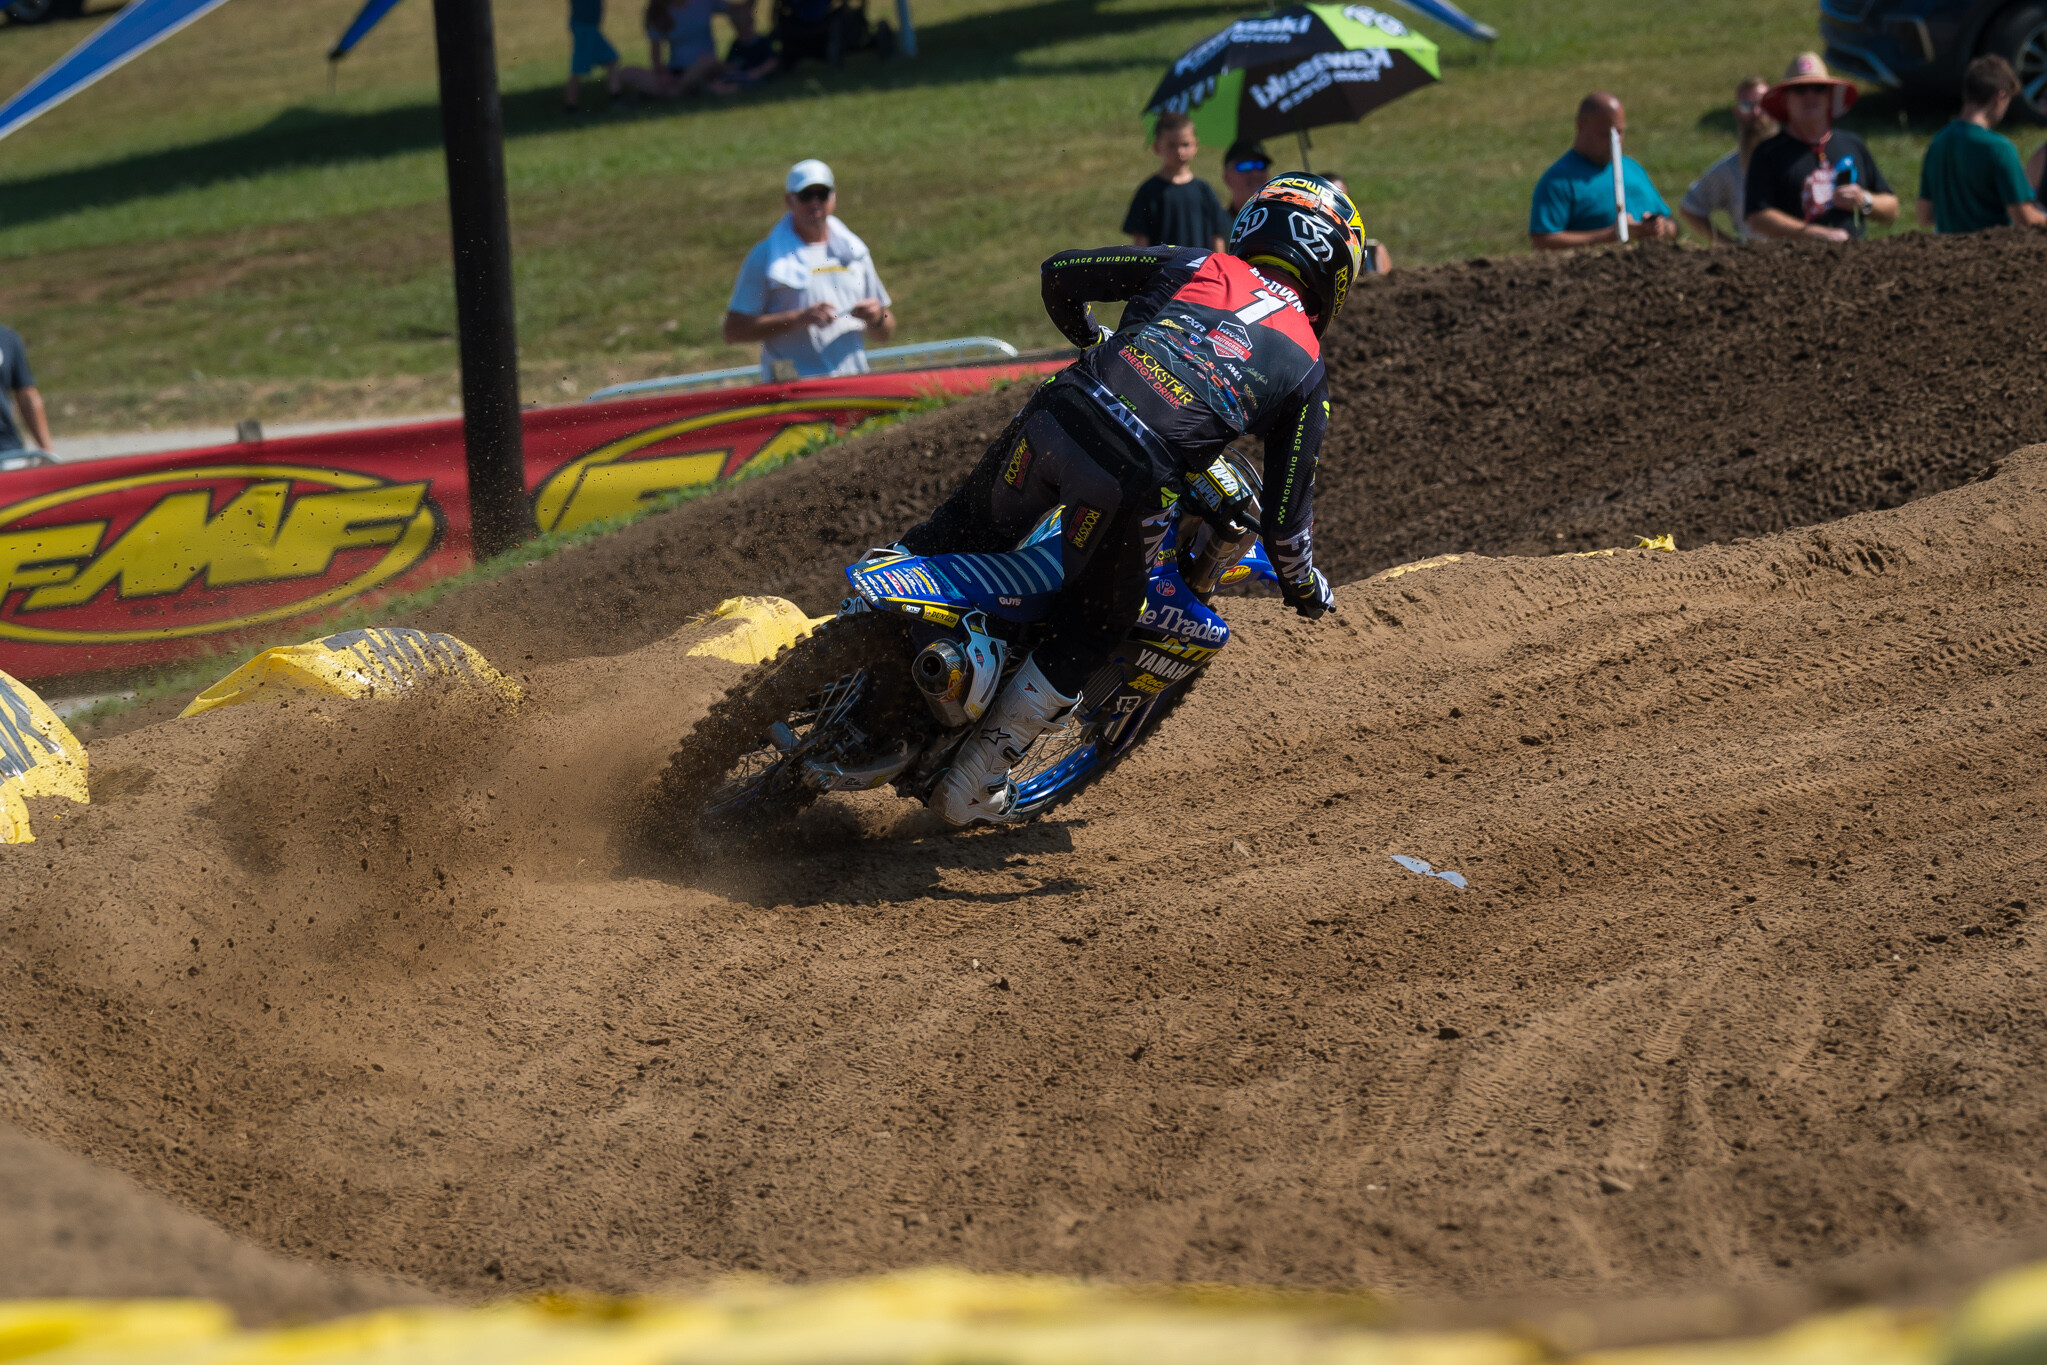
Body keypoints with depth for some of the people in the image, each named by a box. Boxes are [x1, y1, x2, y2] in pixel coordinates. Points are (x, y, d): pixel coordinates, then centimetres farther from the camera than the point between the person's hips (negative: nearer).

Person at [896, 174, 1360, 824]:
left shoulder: (1193, 265, 21)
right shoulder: (1307, 371, 16)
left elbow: (1059, 272, 21)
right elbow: (1285, 512, 12)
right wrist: (1305, 586, 31)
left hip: (1057, 413, 2)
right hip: (1131, 476, -2)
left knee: (977, 521, 33)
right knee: (1095, 623, 21)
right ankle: (972, 784, 19)